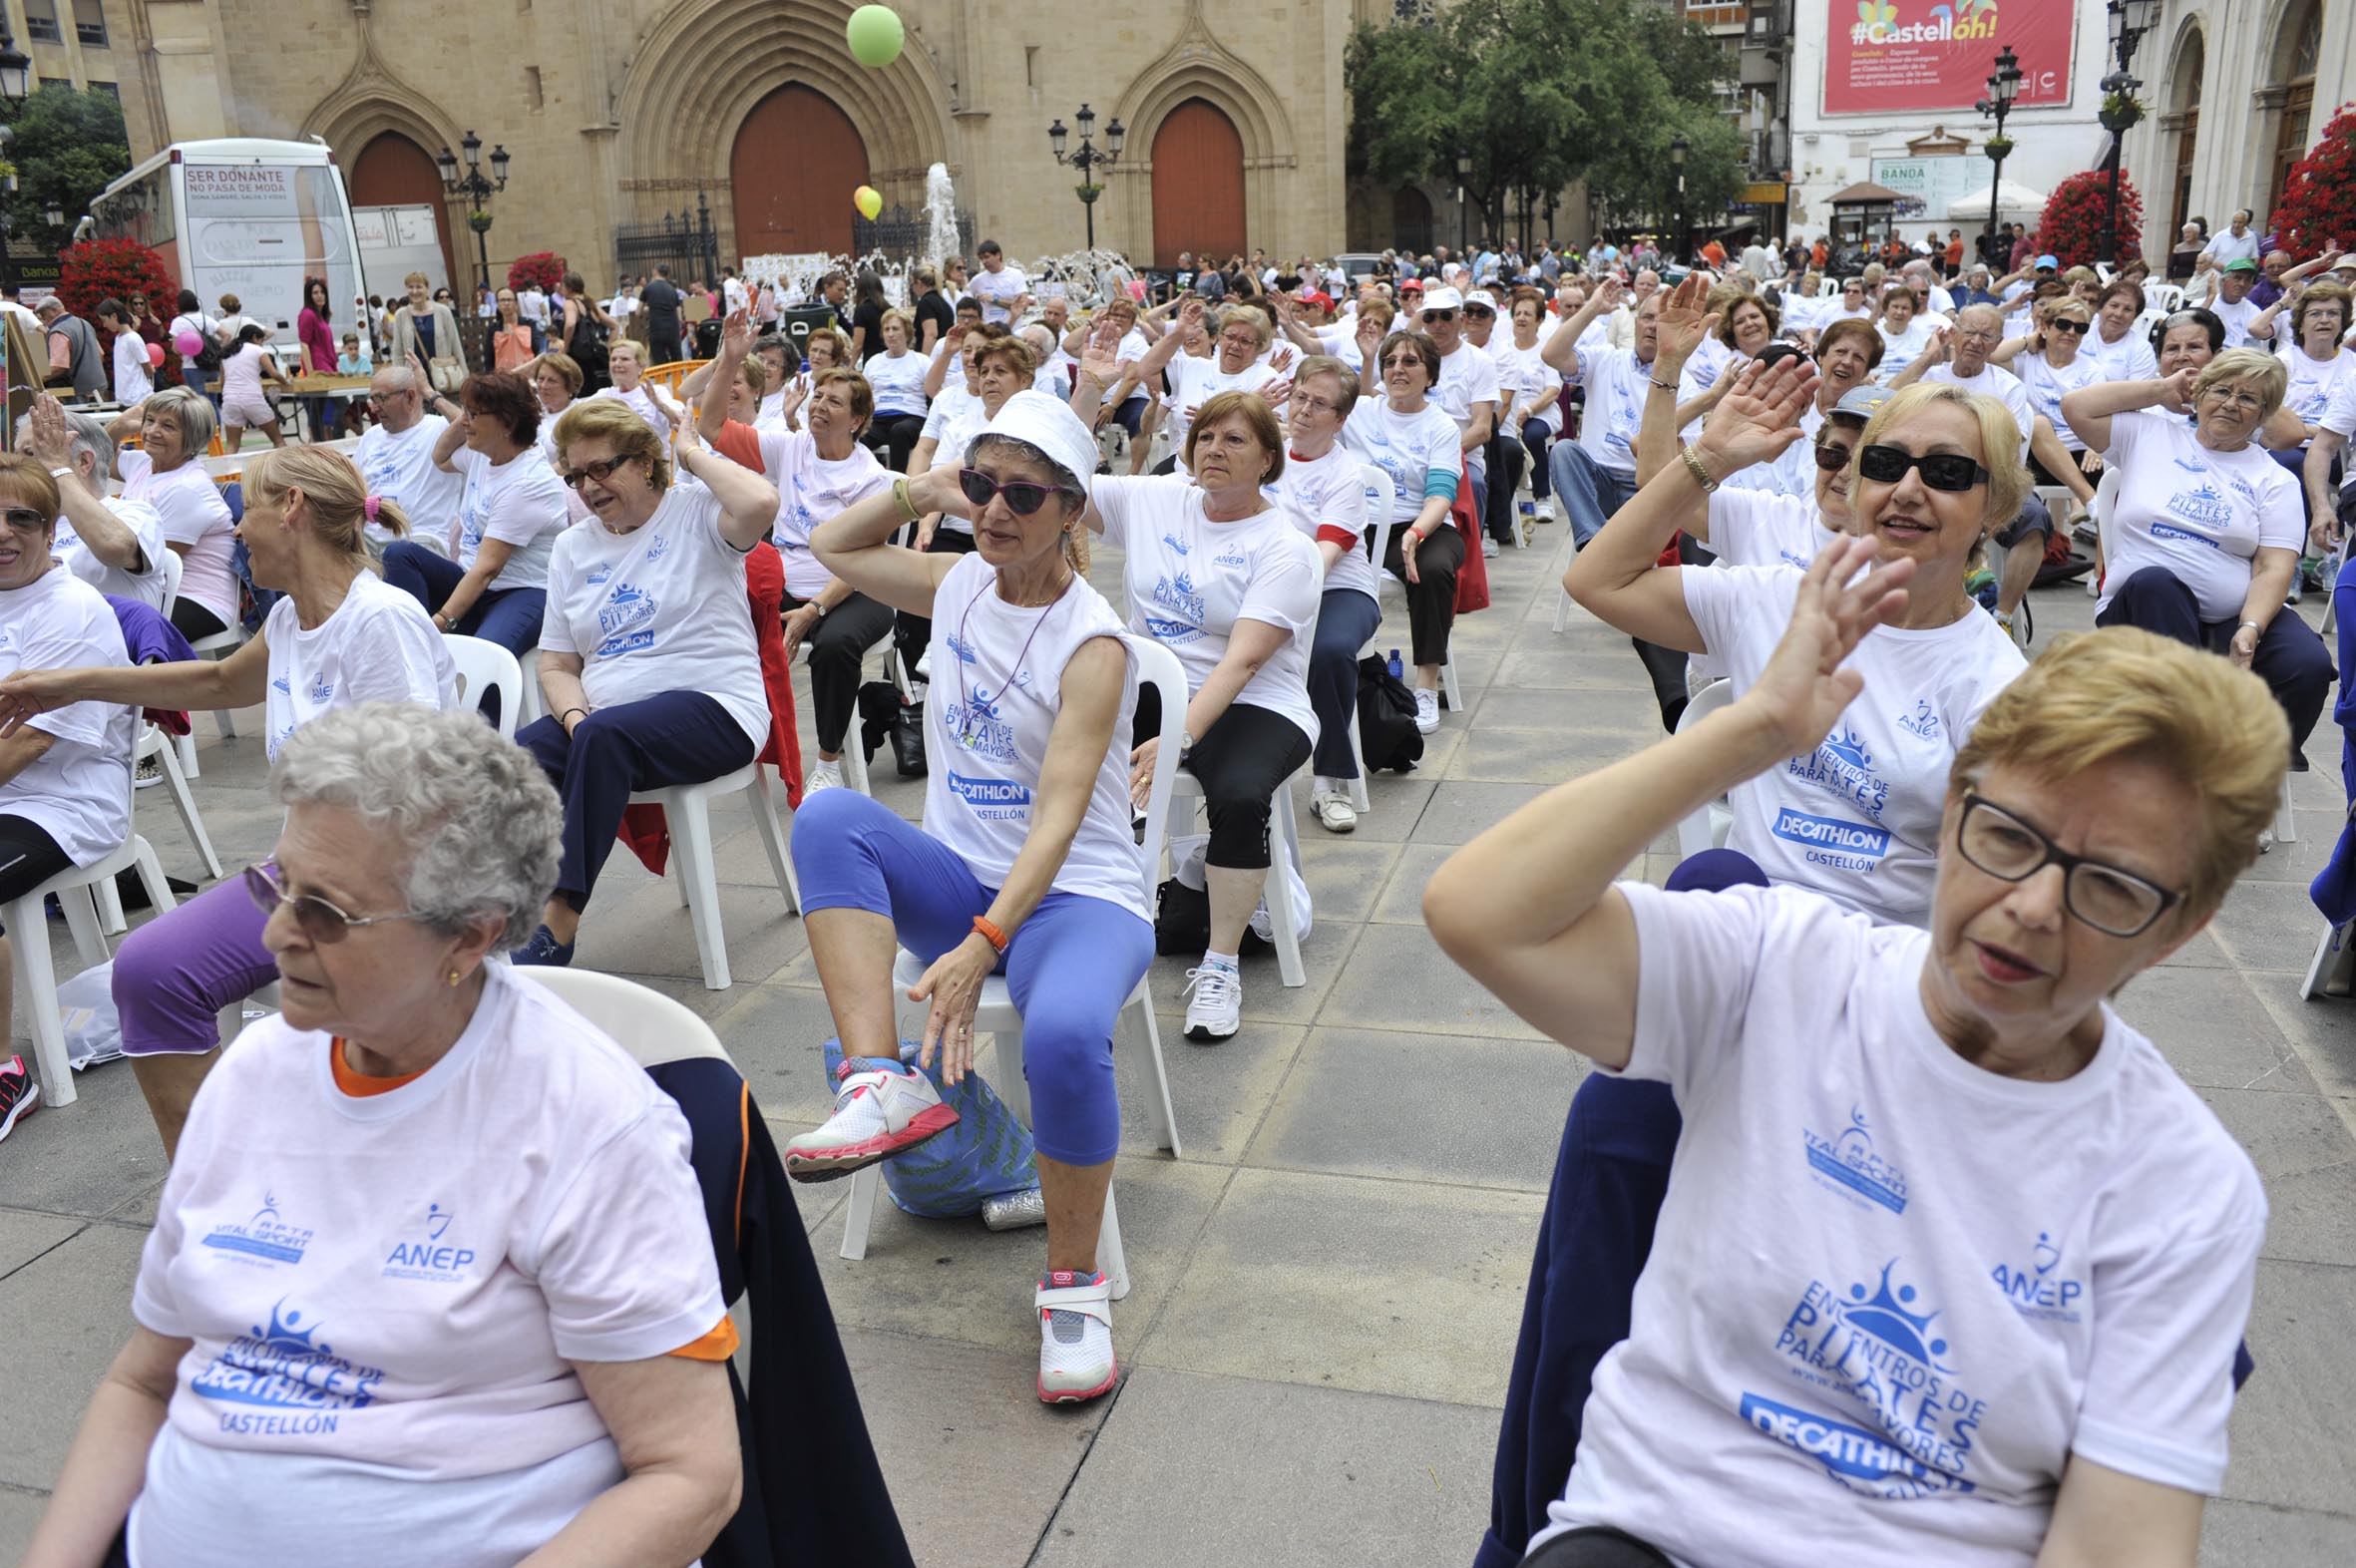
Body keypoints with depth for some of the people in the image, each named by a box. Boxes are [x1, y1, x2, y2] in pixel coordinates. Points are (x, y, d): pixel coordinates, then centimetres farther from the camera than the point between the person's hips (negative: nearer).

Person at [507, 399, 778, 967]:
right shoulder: (572, 547, 19)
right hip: (604, 713, 6)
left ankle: (561, 919, -32)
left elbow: (761, 504, -24)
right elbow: (556, 665, 16)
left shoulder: (695, 512, 2)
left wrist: (693, 453, -6)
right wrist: (574, 716, -7)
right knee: (516, 756, -25)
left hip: (712, 708, -5)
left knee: (604, 734, -35)